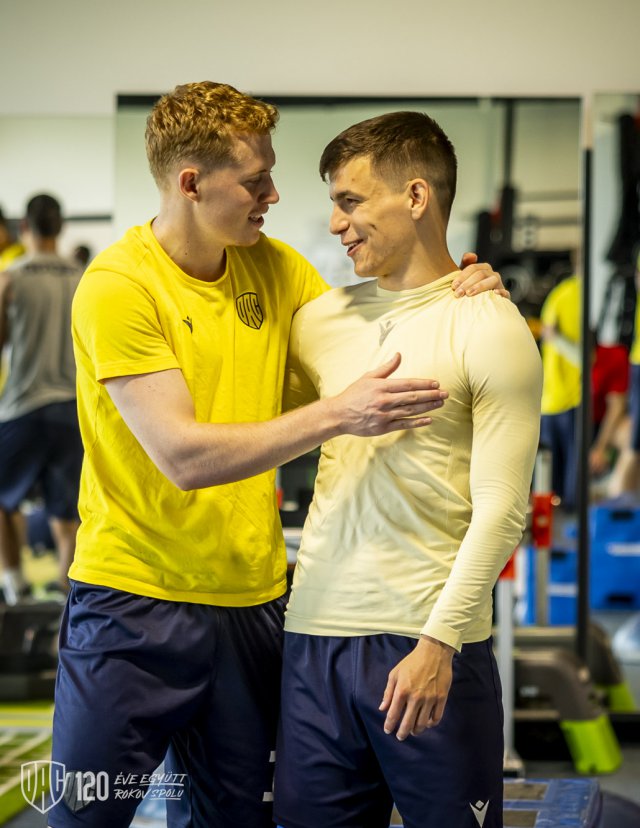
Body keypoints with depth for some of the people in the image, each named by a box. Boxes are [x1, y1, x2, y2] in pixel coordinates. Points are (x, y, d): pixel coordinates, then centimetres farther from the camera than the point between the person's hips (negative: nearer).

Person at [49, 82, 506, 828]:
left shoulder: (275, 267, 6)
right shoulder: (117, 285, -14)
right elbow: (183, 457, -22)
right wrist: (335, 415, -27)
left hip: (251, 599, 6)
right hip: (134, 598, -5)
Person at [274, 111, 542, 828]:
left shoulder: (487, 328, -4)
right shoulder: (321, 320, 13)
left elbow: (500, 508, -10)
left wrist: (438, 641, -16)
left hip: (431, 640, -5)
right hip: (316, 631, 5)